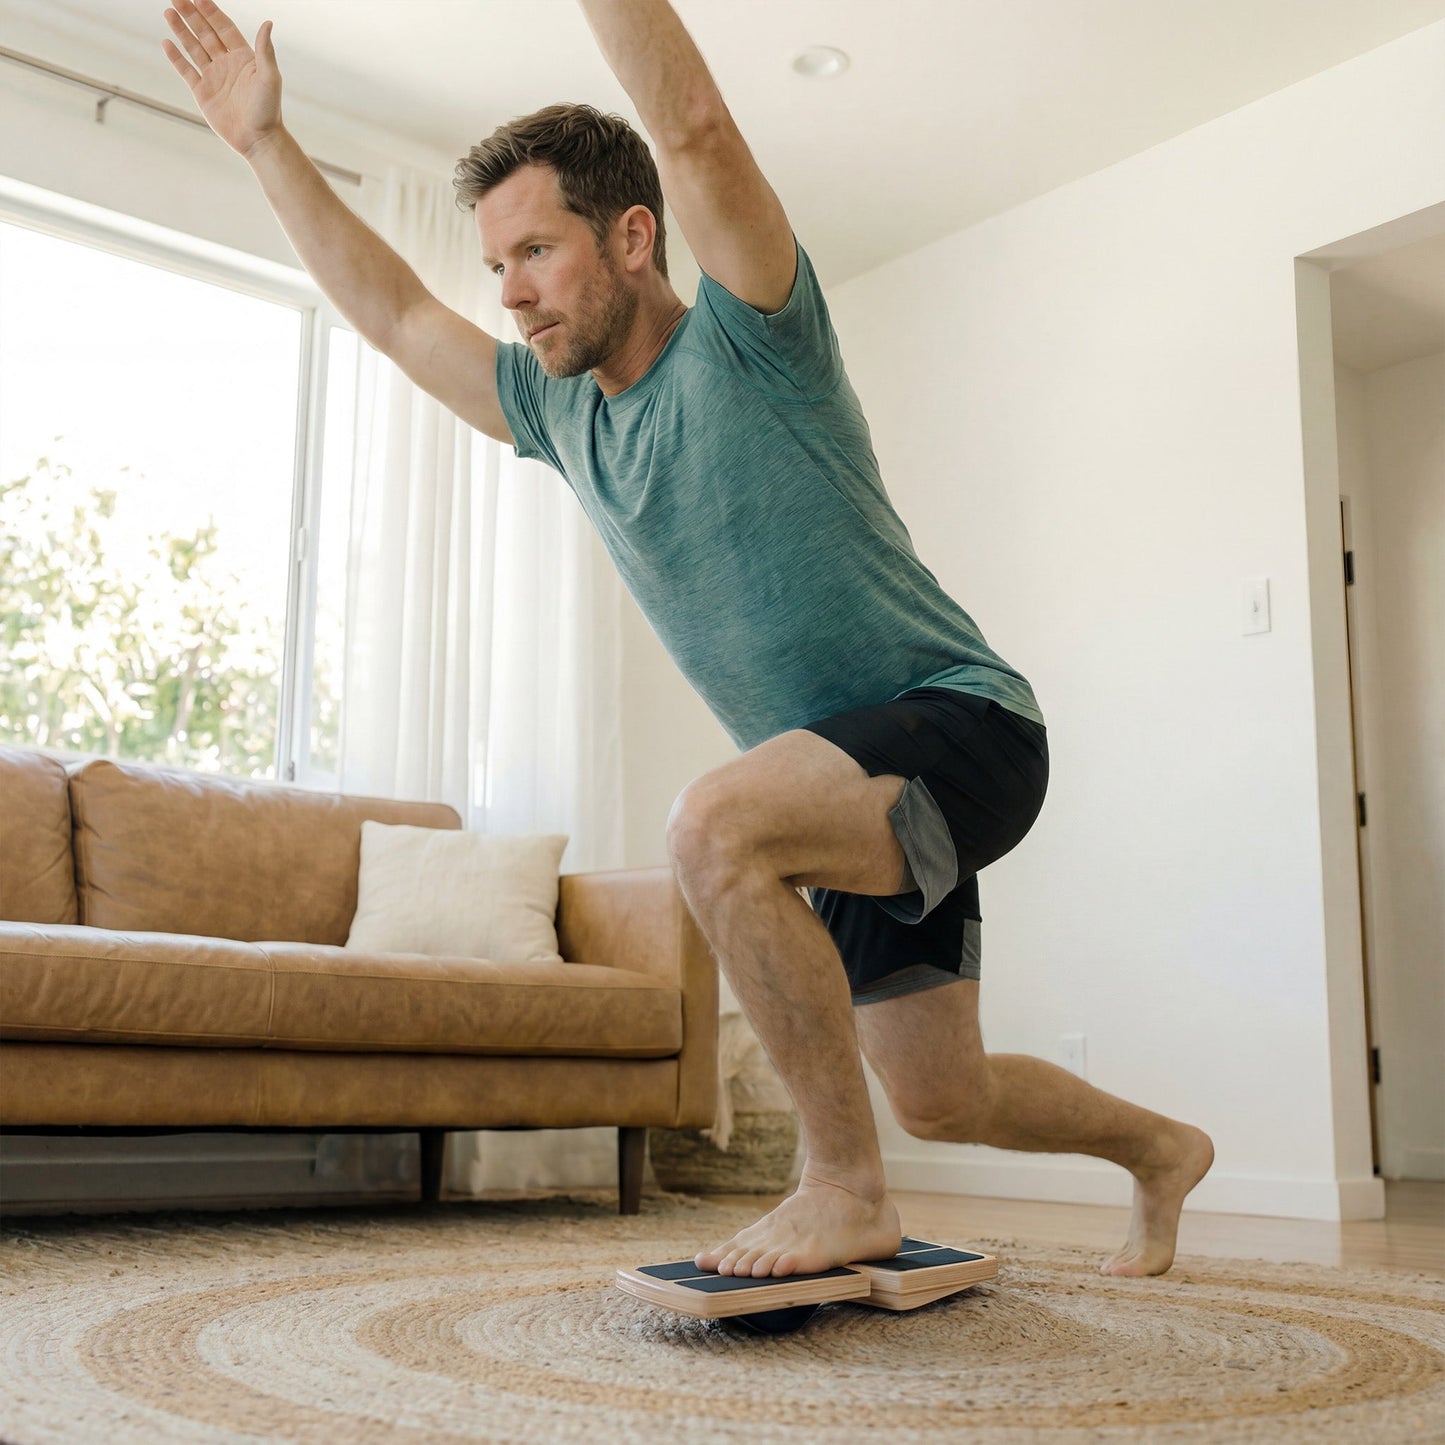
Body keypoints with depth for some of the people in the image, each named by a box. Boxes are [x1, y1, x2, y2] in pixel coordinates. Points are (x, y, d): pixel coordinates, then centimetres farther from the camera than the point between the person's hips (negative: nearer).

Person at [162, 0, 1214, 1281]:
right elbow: (391, 312, 18)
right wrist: (265, 139, 17)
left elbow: (694, 129, -27)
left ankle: (847, 1190, -17)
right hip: (860, 778, 8)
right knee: (939, 1099, 15)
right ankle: (1160, 1149, 44)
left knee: (717, 824, -34)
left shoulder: (747, 342, -12)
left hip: (964, 722, -8)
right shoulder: (560, 412, 9)